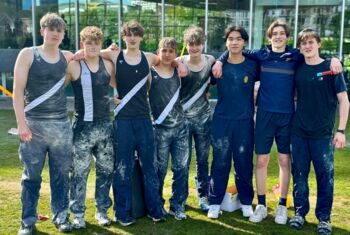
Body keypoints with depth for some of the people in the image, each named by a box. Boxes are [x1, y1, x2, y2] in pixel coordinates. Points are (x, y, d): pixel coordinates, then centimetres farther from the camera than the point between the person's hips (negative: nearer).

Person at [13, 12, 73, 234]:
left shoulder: (67, 57, 8)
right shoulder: (28, 54, -1)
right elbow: (18, 90, -5)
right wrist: (21, 123, -12)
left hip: (61, 125, 3)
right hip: (33, 124, -3)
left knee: (61, 174, 9)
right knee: (32, 176, 4)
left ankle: (61, 216, 23)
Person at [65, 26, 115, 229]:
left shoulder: (108, 65, 6)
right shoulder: (73, 66, -6)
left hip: (105, 125, 4)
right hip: (83, 126, -4)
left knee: (106, 170, 10)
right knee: (80, 172, 2)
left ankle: (102, 210, 24)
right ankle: (78, 213, 14)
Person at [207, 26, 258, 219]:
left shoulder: (253, 65, 0)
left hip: (245, 121, 0)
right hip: (221, 120, 0)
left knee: (244, 163, 8)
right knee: (220, 163, 3)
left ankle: (246, 202, 22)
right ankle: (215, 203, 13)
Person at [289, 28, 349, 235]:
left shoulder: (331, 68, -4)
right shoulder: (297, 69, 6)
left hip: (323, 133, -3)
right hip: (299, 132, 3)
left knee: (325, 175, 3)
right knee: (299, 174, 9)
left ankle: (324, 217, 16)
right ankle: (300, 212, 24)